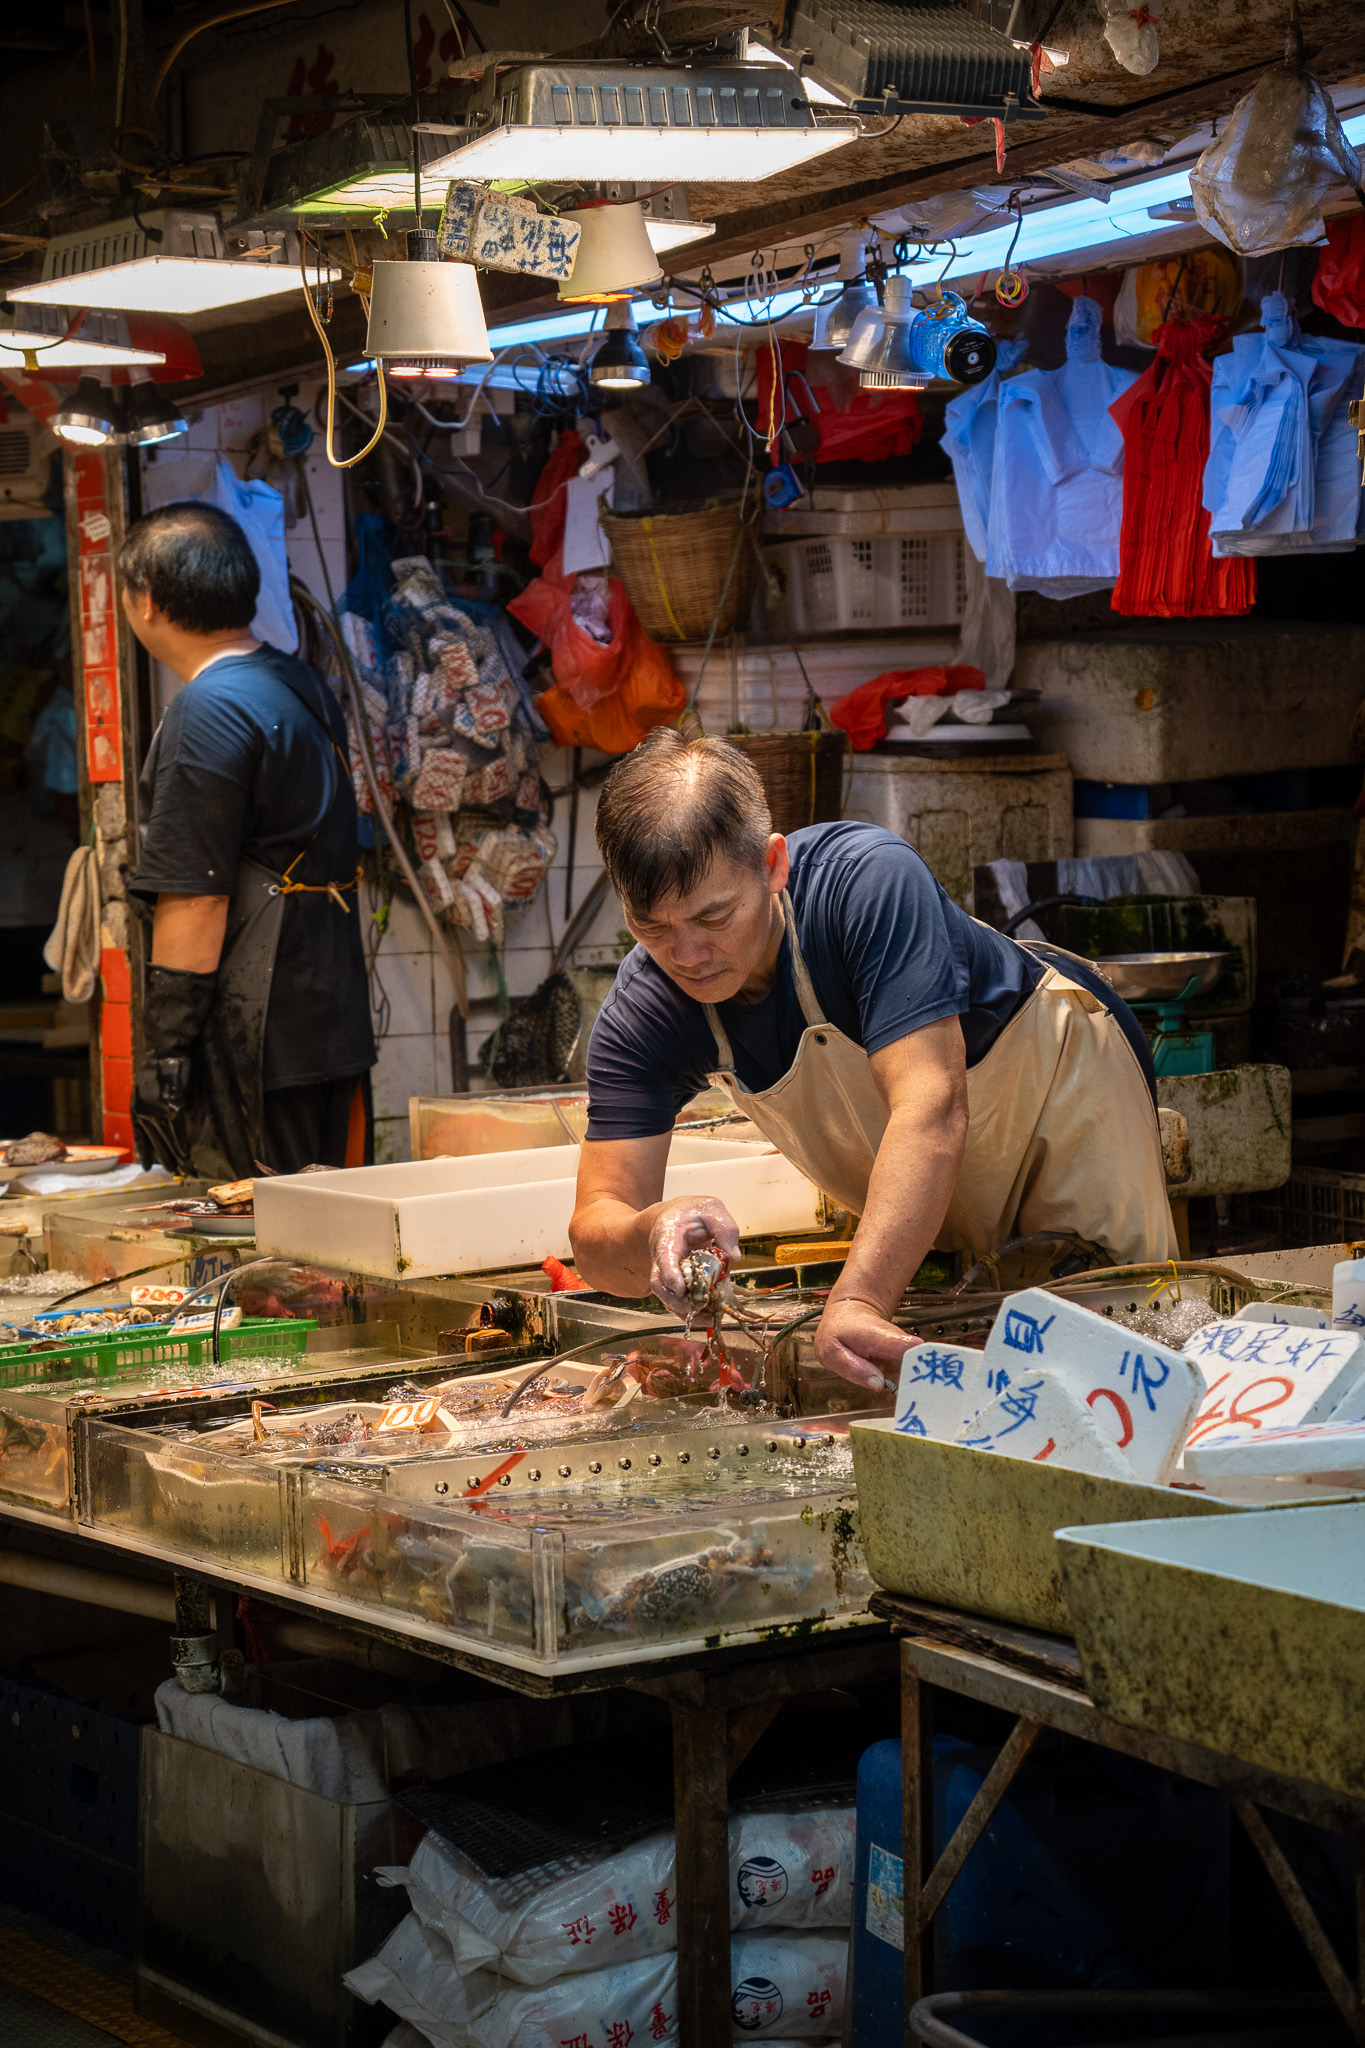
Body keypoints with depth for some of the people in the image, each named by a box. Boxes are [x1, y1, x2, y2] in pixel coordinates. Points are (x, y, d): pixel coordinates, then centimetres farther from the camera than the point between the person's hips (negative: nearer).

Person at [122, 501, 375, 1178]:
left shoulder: (208, 712, -14)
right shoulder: (304, 686, 15)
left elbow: (195, 900, -18)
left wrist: (163, 1054, -16)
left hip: (253, 1046, -9)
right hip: (334, 1030, 9)